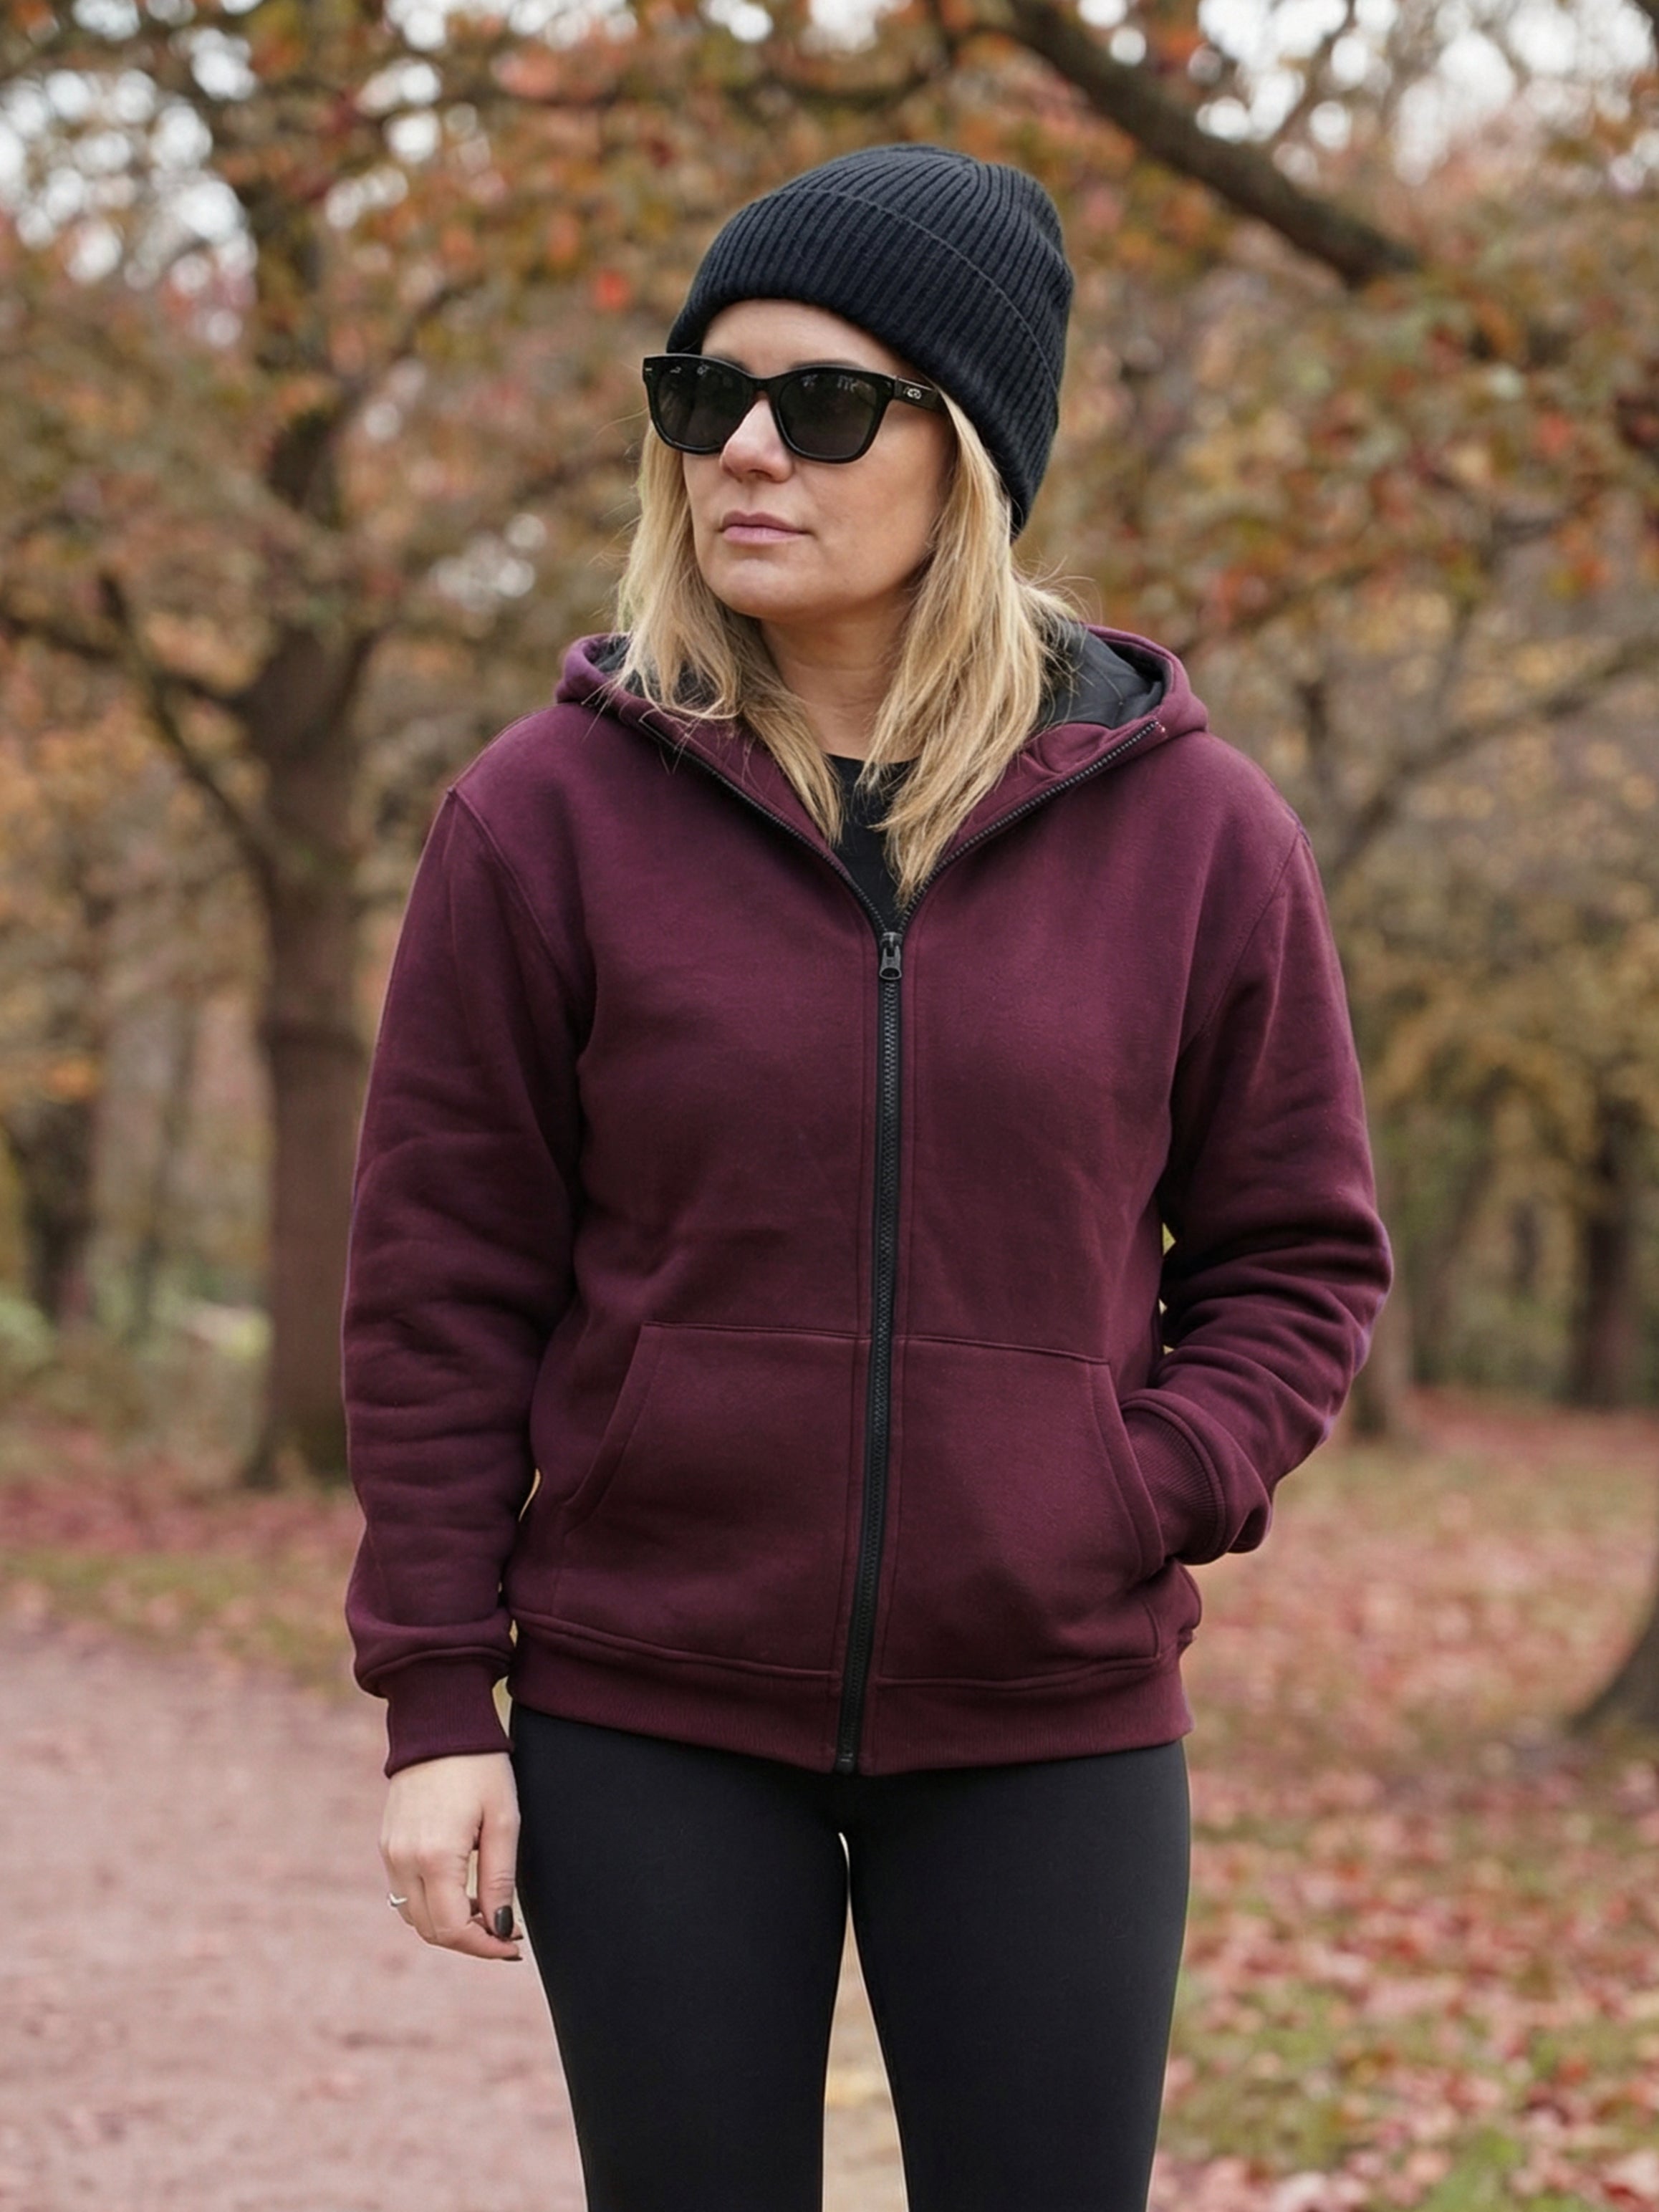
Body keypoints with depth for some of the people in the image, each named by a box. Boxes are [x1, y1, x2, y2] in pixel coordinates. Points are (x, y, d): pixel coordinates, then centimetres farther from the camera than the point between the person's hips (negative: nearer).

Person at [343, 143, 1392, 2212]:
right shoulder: (549, 814, -3)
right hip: (652, 1725, 0)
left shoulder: (1192, 830, 0)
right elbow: (441, 1284, -1)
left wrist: (1153, 1497, -9)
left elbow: (1299, 1252, 8)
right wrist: (437, 1703, -3)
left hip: (1048, 1728, 1)